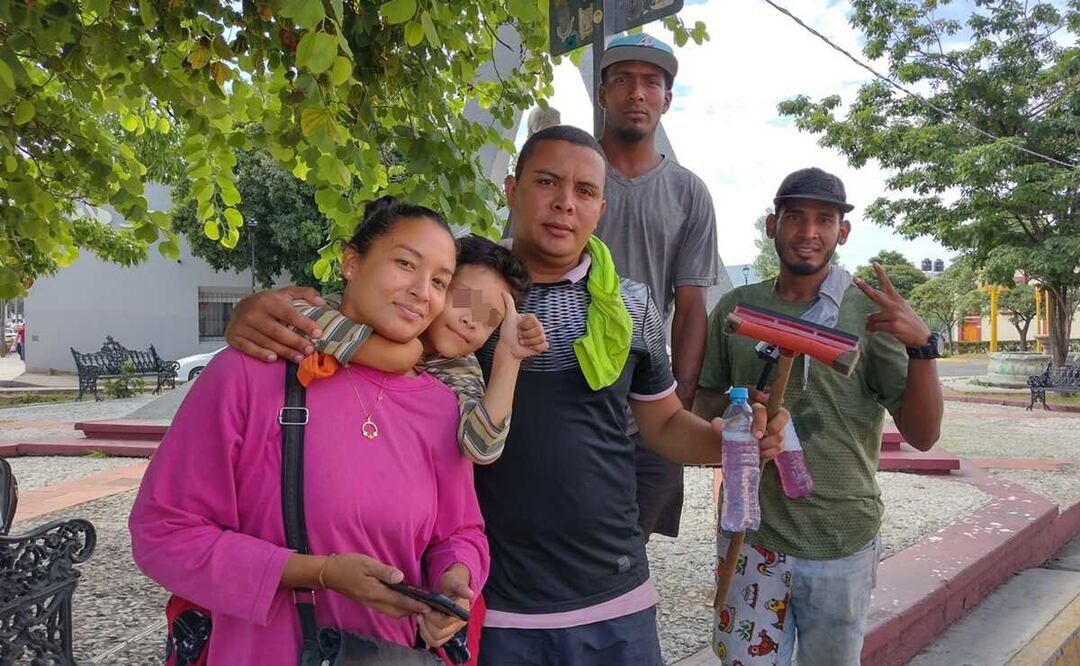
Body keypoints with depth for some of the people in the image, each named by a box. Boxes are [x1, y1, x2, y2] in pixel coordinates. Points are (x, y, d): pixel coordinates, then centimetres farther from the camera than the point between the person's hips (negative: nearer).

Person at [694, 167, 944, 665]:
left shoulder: (870, 313, -4)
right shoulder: (736, 307, 1)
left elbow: (922, 435, -7)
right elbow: (701, 405, 11)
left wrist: (921, 346, -22)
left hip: (843, 547, -1)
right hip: (750, 536, 1)